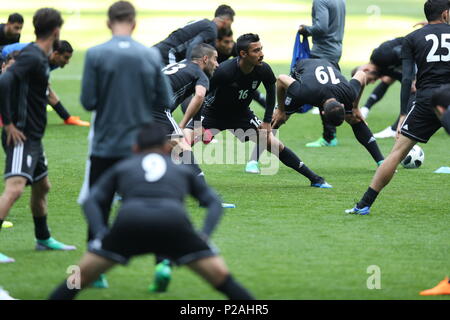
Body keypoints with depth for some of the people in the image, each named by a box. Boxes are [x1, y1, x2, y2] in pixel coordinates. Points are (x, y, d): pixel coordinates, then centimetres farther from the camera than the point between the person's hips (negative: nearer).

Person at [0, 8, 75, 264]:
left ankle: (43, 239, 39)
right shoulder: (32, 58, -18)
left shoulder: (40, 57, 13)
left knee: (42, 186, 23)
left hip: (34, 137, 11)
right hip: (21, 137, -11)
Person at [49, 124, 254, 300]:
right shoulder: (183, 170, 35)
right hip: (174, 222, 0)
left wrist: (101, 234, 12)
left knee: (81, 277, 15)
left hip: (129, 222, 0)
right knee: (221, 278, 10)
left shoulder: (122, 168, 33)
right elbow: (214, 202, 27)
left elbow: (91, 201, 21)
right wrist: (204, 235, 16)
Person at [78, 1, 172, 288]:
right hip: (142, 145, 1)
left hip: (105, 145, -1)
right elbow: (164, 100, 3)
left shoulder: (96, 55, -8)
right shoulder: (152, 56, -2)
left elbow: (88, 102, -8)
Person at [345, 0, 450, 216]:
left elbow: (407, 79, 1)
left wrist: (403, 115, 2)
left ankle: (364, 204, -1)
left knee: (398, 152, 1)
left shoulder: (412, 39, 10)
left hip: (427, 100, 0)